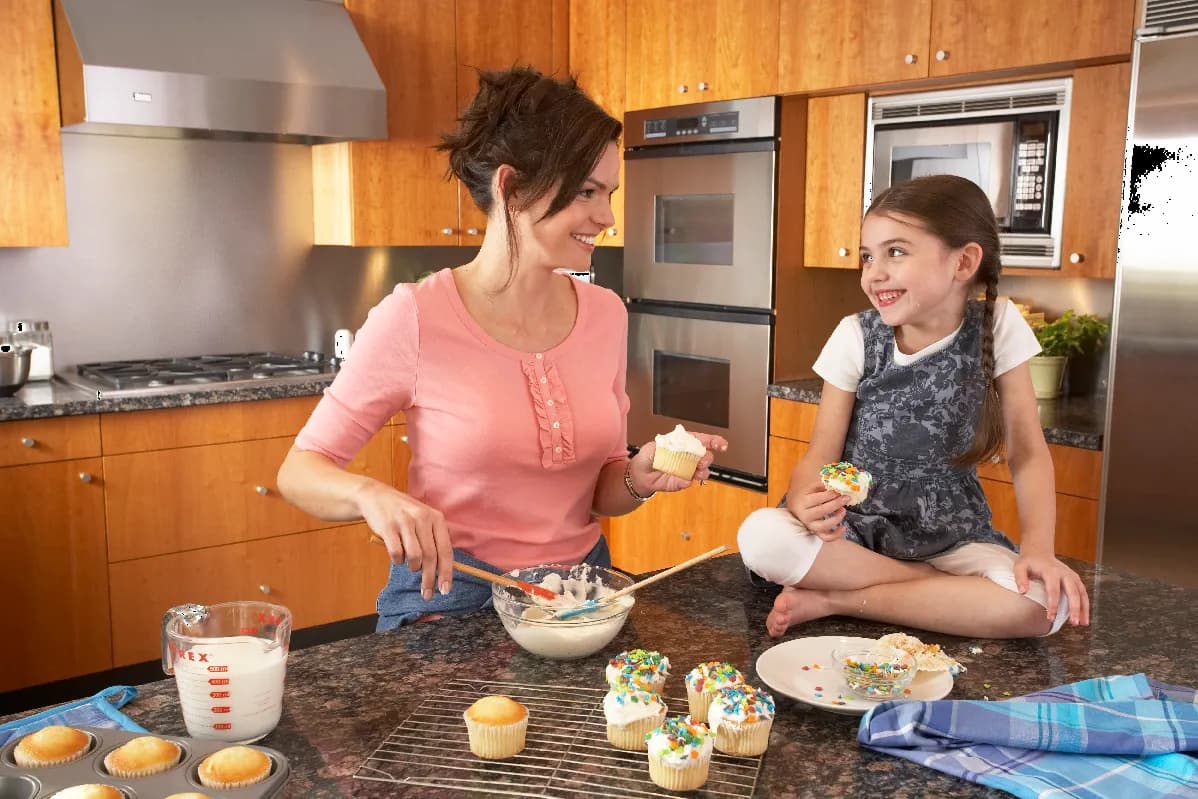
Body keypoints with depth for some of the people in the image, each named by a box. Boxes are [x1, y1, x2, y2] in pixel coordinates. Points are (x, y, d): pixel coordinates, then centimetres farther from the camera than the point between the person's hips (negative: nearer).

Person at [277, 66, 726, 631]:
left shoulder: (605, 314, -3)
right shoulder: (414, 318, -16)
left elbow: (599, 493, 7)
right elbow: (299, 471, -8)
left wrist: (638, 479, -14)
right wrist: (371, 495, -29)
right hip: (450, 600, -3)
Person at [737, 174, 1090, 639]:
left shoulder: (998, 325, -8)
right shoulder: (857, 336, -9)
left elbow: (1027, 450, -5)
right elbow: (820, 454, -9)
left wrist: (1038, 548, -21)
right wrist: (806, 503, -33)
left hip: (950, 534, 1)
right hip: (856, 525, 0)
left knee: (1042, 604, -28)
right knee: (761, 538, -30)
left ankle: (834, 599, -17)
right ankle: (951, 592, -14)